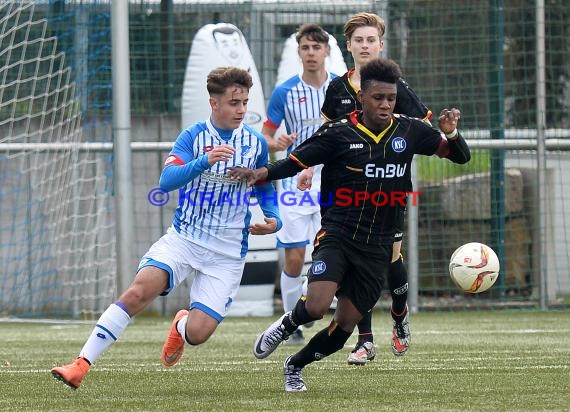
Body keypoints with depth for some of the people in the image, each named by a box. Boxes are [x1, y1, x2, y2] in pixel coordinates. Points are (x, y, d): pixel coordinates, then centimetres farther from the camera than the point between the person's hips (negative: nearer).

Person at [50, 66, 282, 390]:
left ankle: (181, 325, 28)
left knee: (198, 333, -13)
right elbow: (167, 180, -19)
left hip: (227, 253, 1)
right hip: (183, 238, -1)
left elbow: (265, 187, 21)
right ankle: (82, 366, -24)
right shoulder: (192, 137, -4)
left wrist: (273, 219, 2)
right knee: (140, 290, -26)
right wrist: (205, 161, -35)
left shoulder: (256, 143, 3)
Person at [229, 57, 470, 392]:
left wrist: (451, 133, -14)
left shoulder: (408, 131, 2)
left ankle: (295, 366, 32)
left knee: (345, 326, 4)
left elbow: (461, 156, 7)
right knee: (317, 307, -25)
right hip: (337, 235, -3)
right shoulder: (338, 134, -7)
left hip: (377, 247, 3)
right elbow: (295, 163, -2)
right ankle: (285, 326, 11)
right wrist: (260, 174, -20)